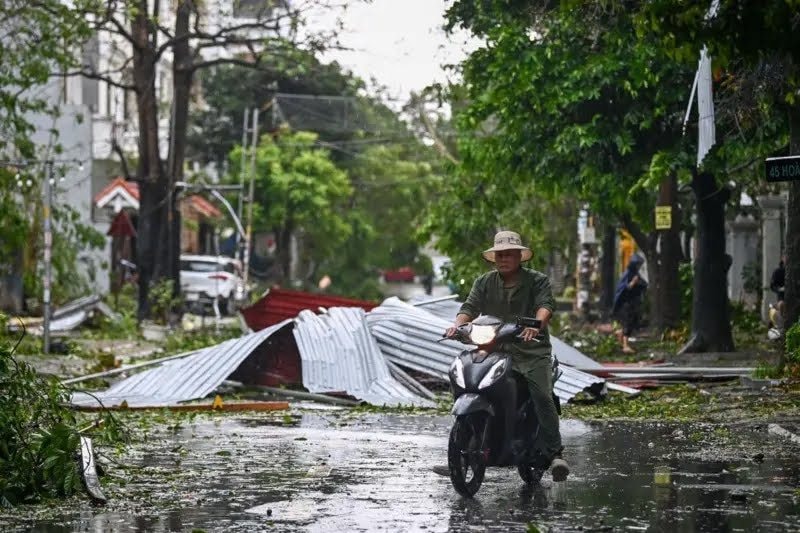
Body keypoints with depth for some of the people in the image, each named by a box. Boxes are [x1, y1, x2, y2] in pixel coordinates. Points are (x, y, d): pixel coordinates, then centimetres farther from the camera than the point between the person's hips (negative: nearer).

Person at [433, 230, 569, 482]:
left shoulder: (537, 281, 4)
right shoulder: (484, 283, 14)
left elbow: (546, 305, -13)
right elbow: (470, 307, 2)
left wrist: (537, 324, -35)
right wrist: (457, 324, -20)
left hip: (532, 351, -3)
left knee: (542, 396, -24)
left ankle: (554, 454, -25)